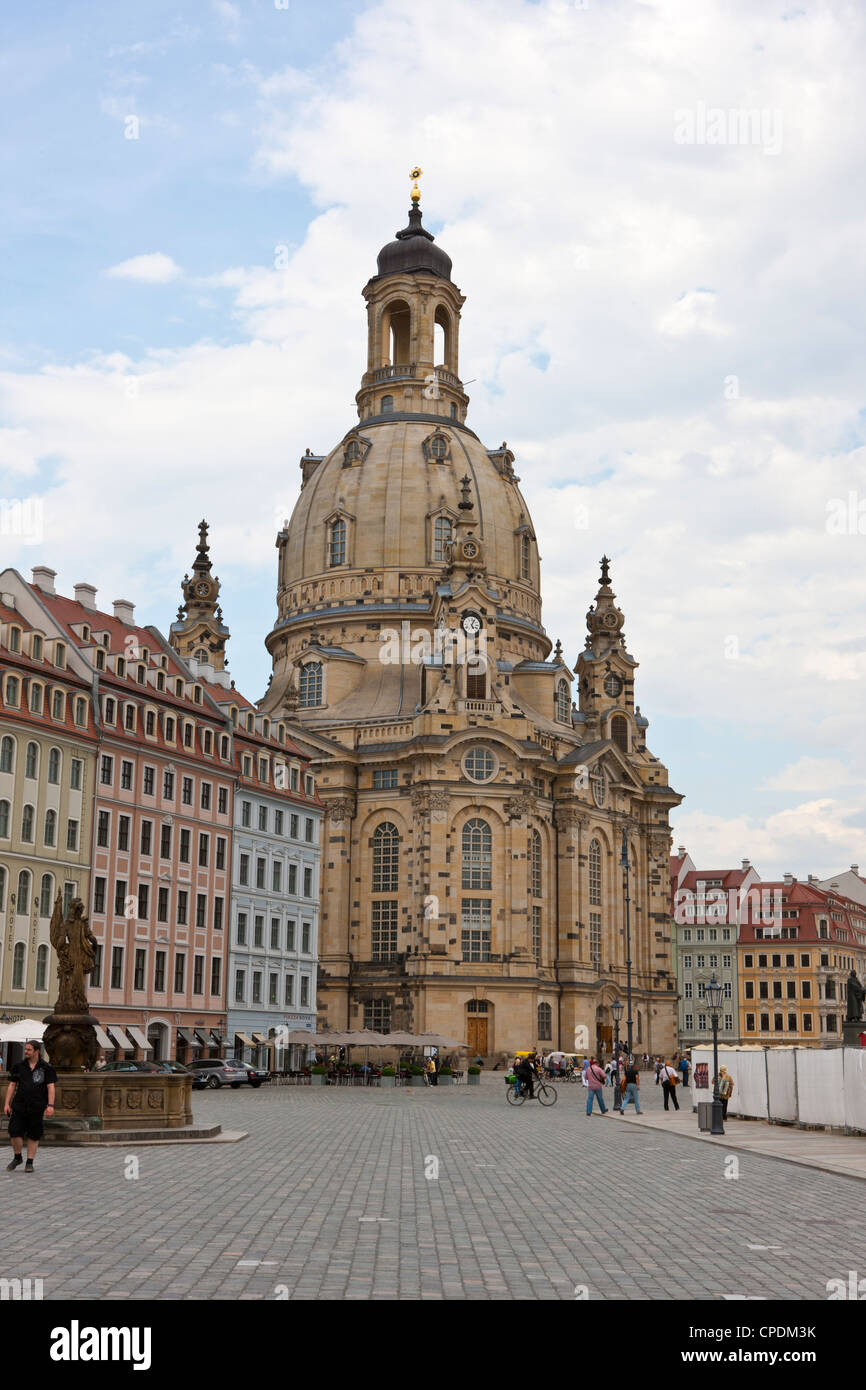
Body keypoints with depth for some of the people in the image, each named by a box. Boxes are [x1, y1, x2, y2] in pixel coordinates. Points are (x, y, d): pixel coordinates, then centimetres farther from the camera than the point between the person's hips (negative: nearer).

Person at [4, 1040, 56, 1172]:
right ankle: (17, 1158, 17)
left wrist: (50, 1105, -13)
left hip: (37, 1108, -2)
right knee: (15, 1133, -6)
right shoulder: (19, 1066, 8)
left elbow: (51, 1087, -3)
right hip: (19, 1106, 2)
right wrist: (6, 1103, 3)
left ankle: (29, 1162, 15)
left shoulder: (46, 1068, 1)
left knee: (33, 1136, 3)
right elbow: (12, 1085, 10)